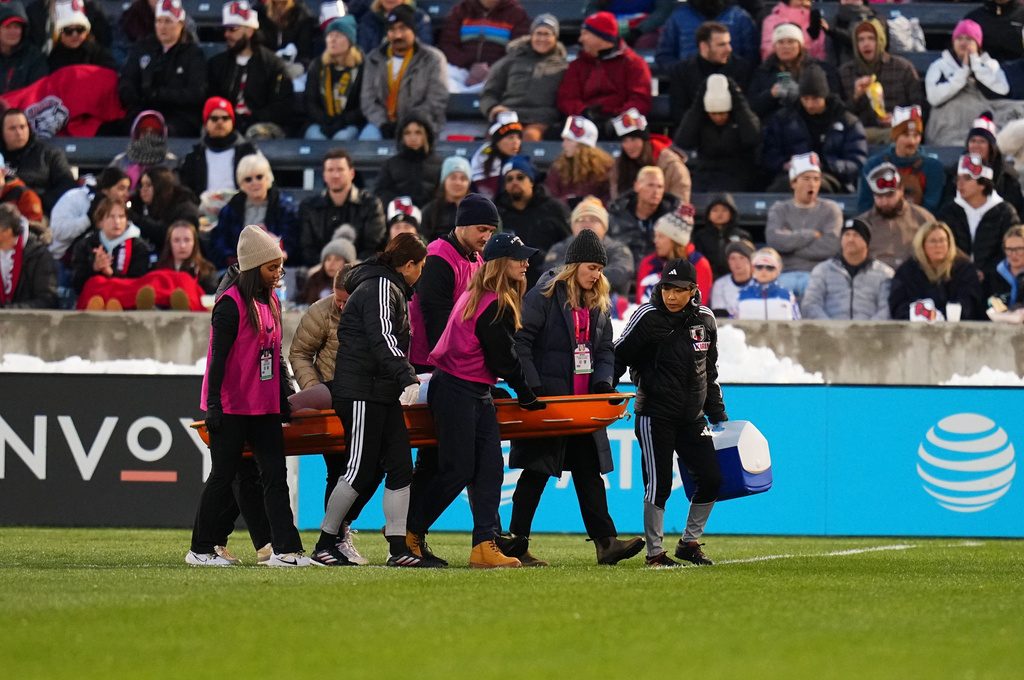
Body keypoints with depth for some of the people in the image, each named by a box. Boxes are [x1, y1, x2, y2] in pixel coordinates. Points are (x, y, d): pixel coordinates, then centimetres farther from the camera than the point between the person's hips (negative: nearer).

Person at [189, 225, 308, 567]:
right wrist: (213, 403, -18)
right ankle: (201, 549, 10)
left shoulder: (272, 302, 13)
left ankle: (286, 549, -3)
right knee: (224, 475, 0)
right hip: (231, 407, -7)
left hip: (264, 407, 7)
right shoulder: (231, 304, -12)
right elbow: (218, 356, -14)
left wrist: (285, 397, 16)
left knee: (275, 475, 0)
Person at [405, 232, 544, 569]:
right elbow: (503, 358, -14)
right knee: (458, 471, -5)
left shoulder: (477, 295, 14)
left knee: (490, 468, 3)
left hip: (476, 393, 10)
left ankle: (485, 545, 0)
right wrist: (527, 397, 0)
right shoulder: (494, 306, -18)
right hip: (456, 392, -10)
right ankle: (407, 529, 10)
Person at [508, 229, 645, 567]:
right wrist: (533, 387, -19)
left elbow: (605, 349, 16)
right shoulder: (544, 296, -8)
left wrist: (603, 381, -3)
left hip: (584, 402, 7)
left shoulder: (598, 303, 12)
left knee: (590, 471, 4)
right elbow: (520, 341, -12)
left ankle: (606, 542, 1)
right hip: (548, 400, -7)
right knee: (537, 472, -3)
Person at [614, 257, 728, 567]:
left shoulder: (704, 320, 7)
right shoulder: (648, 317, -8)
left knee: (711, 479, 3)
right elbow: (618, 356, -6)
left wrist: (718, 413, 18)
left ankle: (689, 543, 18)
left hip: (692, 417, 5)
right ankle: (654, 553, 6)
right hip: (655, 414, -5)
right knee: (658, 484, -5)